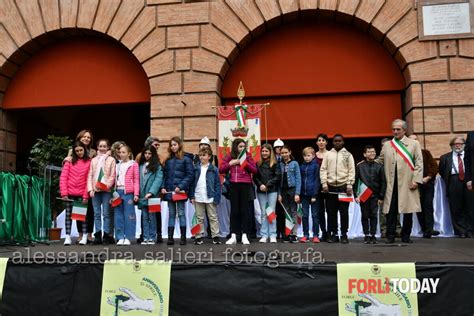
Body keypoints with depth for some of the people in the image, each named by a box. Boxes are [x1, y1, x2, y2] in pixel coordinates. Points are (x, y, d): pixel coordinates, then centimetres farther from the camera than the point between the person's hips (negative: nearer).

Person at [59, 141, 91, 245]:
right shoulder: (69, 161, 3)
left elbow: (89, 180, -3)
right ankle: (68, 237, 10)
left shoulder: (89, 162, 0)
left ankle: (84, 237, 10)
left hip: (82, 194, -1)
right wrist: (64, 193, -7)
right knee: (68, 214, 5)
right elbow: (63, 177, 0)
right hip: (69, 193, 1)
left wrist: (86, 196, -8)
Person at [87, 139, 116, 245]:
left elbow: (112, 175, 0)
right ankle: (98, 235, 6)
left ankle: (107, 235, 1)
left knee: (106, 213, -2)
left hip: (106, 190, -3)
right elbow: (90, 175, 9)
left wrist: (107, 185, -14)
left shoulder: (111, 160, 6)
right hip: (95, 190, 3)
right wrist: (90, 189, -1)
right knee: (97, 214, 4)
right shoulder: (93, 160, 14)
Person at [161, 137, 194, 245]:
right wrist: (163, 187, 0)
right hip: (169, 191, 4)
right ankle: (170, 237, 9)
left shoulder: (186, 159, -2)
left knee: (181, 214, 1)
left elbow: (190, 175, -7)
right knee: (171, 214, 7)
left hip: (180, 191, -4)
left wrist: (180, 186, -15)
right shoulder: (168, 160, 13)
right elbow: (165, 175, 14)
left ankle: (183, 237, 7)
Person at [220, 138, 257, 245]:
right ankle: (233, 236, 8)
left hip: (245, 184, -1)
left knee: (244, 209, 2)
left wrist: (245, 163, -12)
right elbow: (221, 170, 5)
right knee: (234, 210, 4)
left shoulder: (247, 155, 5)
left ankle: (244, 236, 6)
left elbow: (254, 170, 2)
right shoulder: (229, 156, 7)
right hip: (233, 185, 1)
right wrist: (230, 163, -9)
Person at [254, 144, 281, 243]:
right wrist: (260, 185, -11)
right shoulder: (258, 164, 10)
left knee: (272, 212, 0)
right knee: (263, 213, 5)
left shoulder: (275, 164, 2)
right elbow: (255, 177, 6)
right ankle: (264, 235, 8)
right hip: (261, 191, 3)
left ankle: (273, 235, 5)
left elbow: (277, 176, -6)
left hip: (272, 190, -2)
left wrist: (267, 185, -13)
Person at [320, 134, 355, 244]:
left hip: (343, 186, -1)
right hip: (330, 186, 2)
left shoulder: (348, 155, 6)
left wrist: (349, 185, -7)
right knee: (331, 212, 4)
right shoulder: (328, 154, 9)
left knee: (344, 212, 1)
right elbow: (323, 169, 5)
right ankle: (333, 234, 12)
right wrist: (324, 183, -4)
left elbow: (351, 171, 1)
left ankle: (344, 234, 9)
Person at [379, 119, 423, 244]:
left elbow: (419, 163, 1)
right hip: (391, 184, 1)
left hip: (407, 184, -1)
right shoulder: (386, 145, 13)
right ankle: (390, 236, 8)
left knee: (408, 211, 3)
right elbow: (379, 163, 15)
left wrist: (416, 180, -7)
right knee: (390, 211, 1)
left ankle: (406, 236, 15)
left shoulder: (414, 144, 7)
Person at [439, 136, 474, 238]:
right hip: (454, 184, 1)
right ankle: (460, 231, 10)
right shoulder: (445, 157, 10)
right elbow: (441, 171, 15)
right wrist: (447, 181, 6)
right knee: (456, 210, 2)